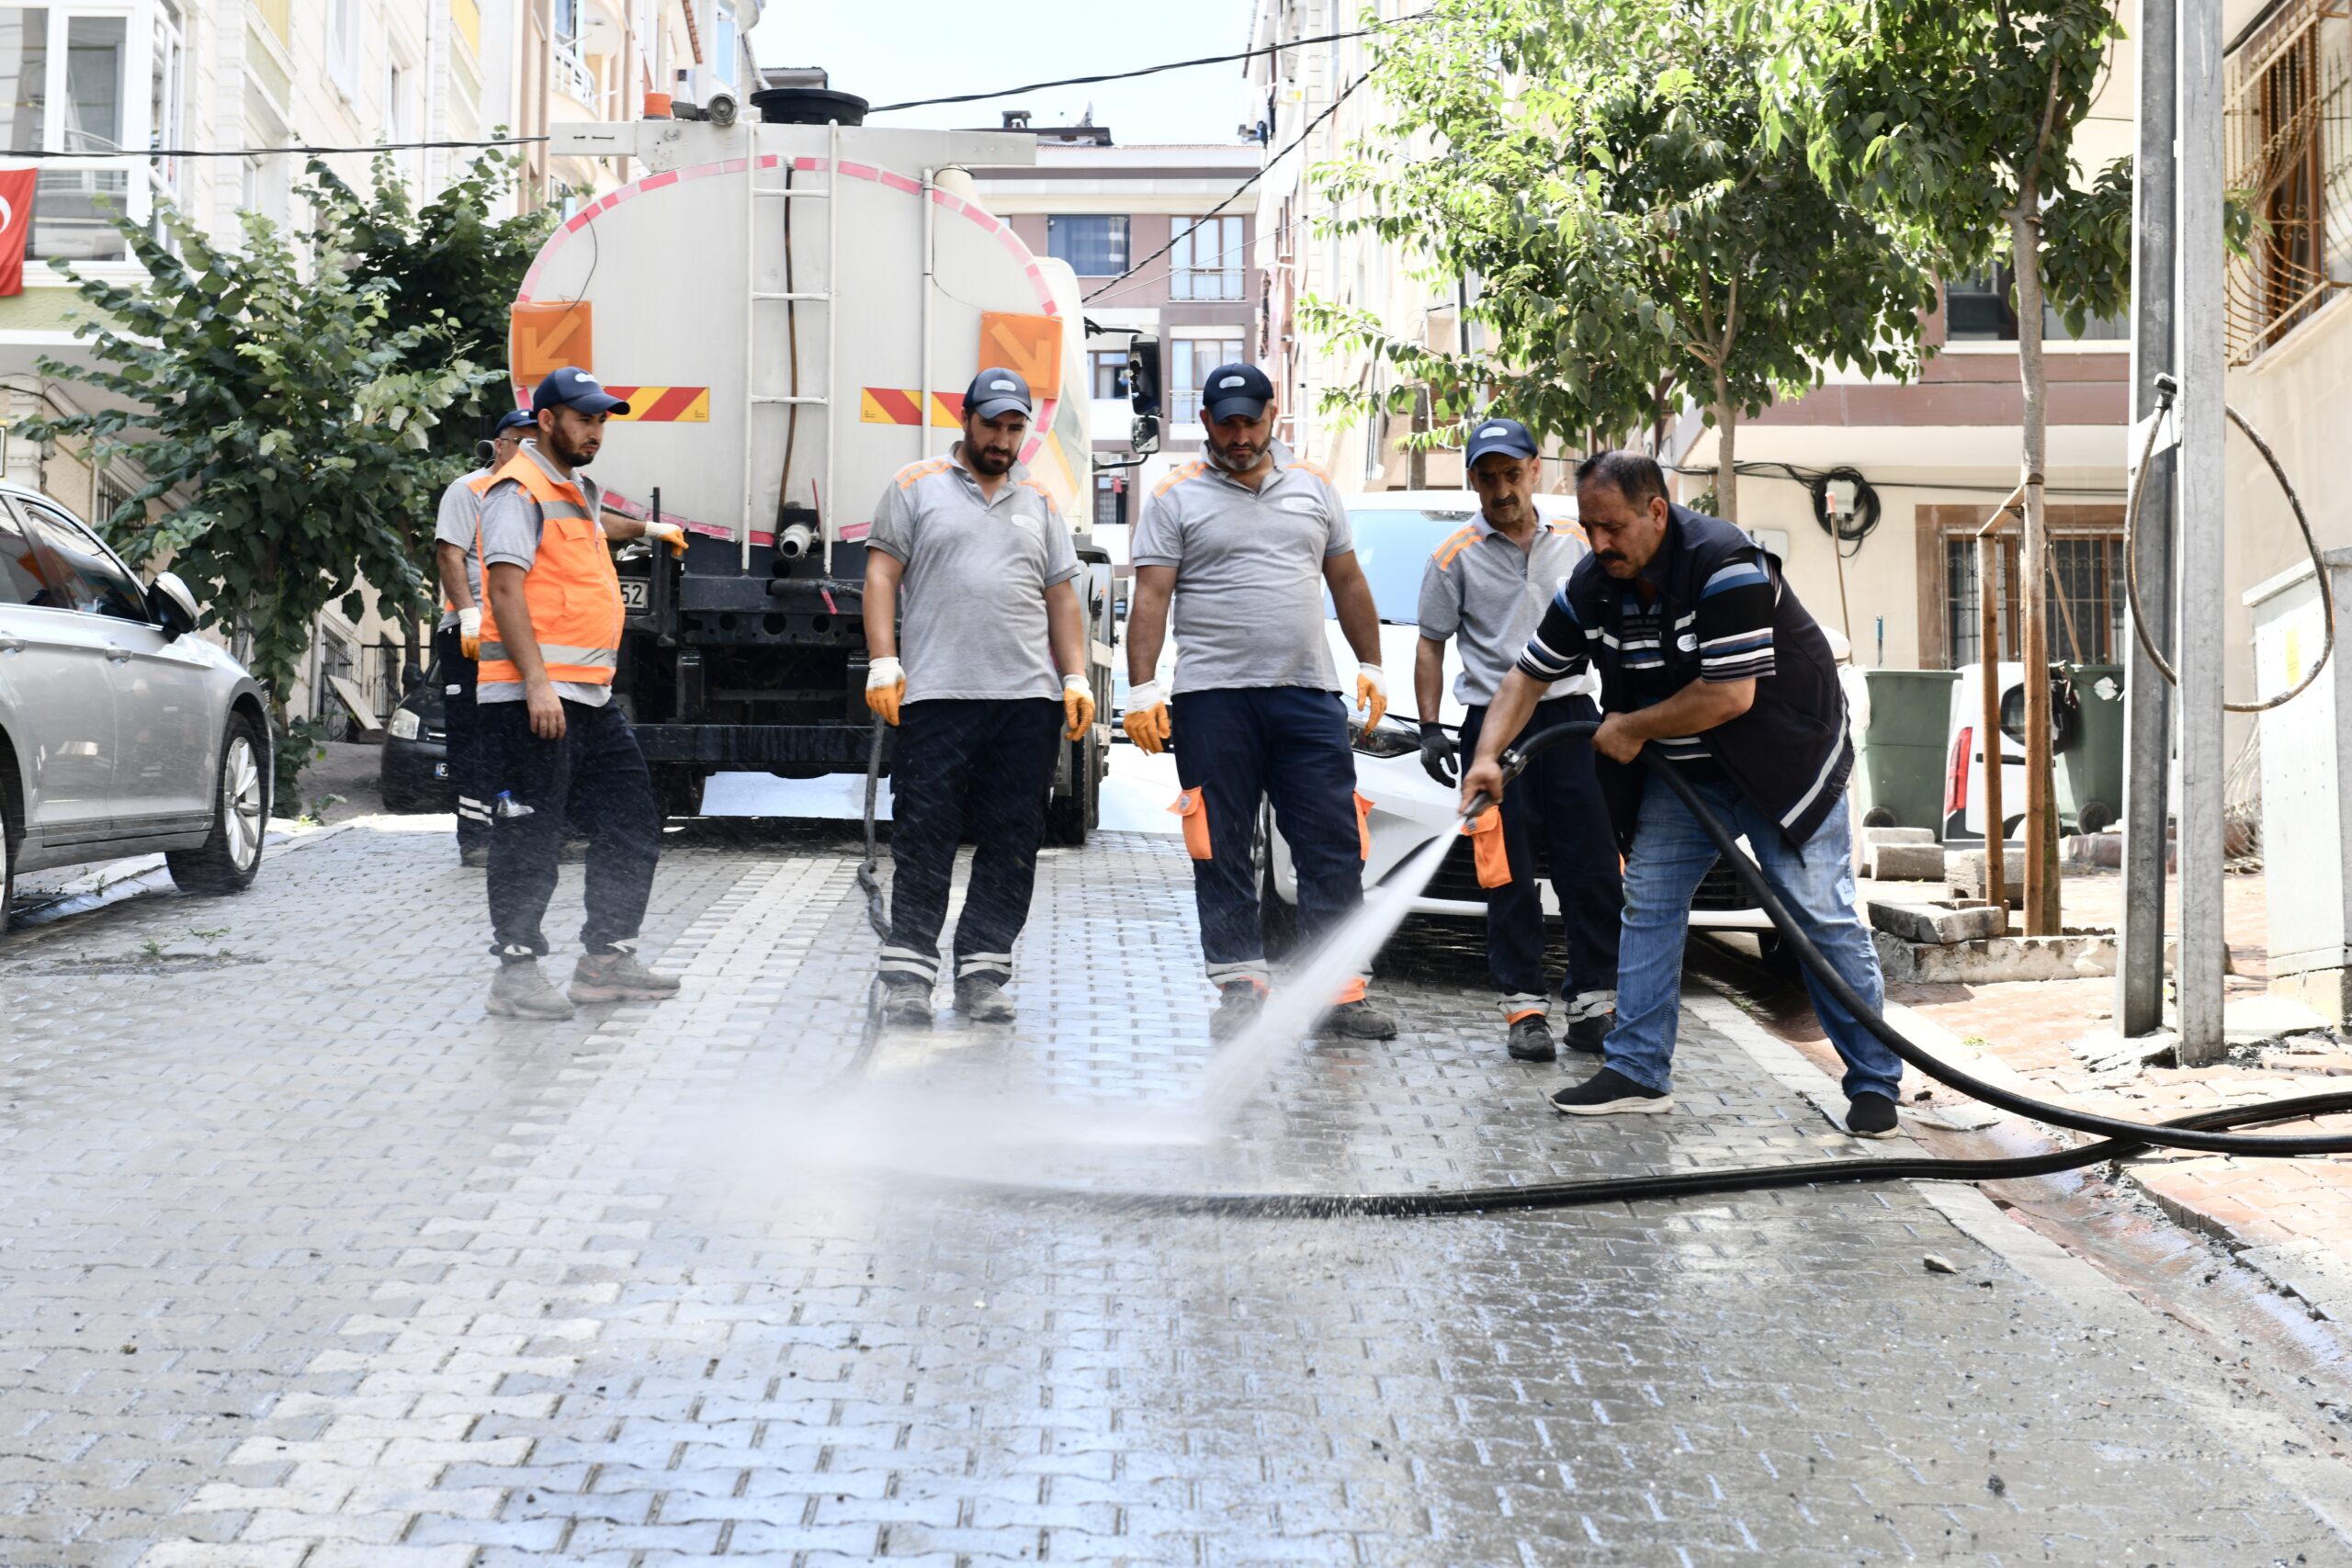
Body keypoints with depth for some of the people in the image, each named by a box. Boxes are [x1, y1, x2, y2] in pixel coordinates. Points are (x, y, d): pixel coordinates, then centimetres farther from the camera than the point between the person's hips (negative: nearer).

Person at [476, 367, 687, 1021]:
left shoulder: (578, 489, 21)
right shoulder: (519, 490, -8)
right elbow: (505, 588, -17)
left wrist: (644, 529, 64)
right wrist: (536, 683, -25)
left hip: (591, 696, 10)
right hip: (530, 695, -10)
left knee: (631, 825, 10)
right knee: (529, 837, -4)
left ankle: (606, 959, 17)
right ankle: (516, 971, 4)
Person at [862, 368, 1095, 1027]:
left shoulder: (1039, 503, 20)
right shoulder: (915, 487, 10)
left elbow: (1062, 599, 19)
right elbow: (882, 576, 4)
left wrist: (1076, 680, 8)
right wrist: (883, 662, -7)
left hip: (1029, 700, 4)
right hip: (935, 697, -3)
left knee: (1012, 844, 2)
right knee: (924, 839, -4)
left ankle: (983, 973, 8)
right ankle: (907, 974, 2)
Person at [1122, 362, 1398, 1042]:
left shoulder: (1313, 487, 15)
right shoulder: (1176, 497, 4)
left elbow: (1348, 583, 20)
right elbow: (1151, 597, -1)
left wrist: (1371, 666, 15)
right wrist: (1142, 689, -10)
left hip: (1309, 693, 3)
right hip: (1213, 697, -2)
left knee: (1333, 844, -1)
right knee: (1224, 852, 1)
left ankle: (1339, 992, 4)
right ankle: (1241, 986, 9)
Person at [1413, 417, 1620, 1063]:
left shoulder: (1574, 545, 12)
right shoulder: (1456, 558, 4)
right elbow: (1430, 647, 5)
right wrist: (1430, 729, -4)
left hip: (1571, 716, 3)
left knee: (1593, 869, -2)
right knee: (1511, 877, -2)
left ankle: (1591, 1003, 5)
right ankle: (1524, 1007, 4)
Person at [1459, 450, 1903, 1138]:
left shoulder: (1722, 564, -27)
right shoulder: (1592, 584, -6)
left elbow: (1731, 694, -30)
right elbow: (1529, 675, 2)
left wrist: (1632, 729, -18)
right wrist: (1488, 756, -13)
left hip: (1782, 762, -7)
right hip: (1682, 772, 7)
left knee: (1822, 919, -6)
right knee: (1647, 902, 2)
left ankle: (1875, 1084, 4)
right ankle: (1637, 1072, 9)